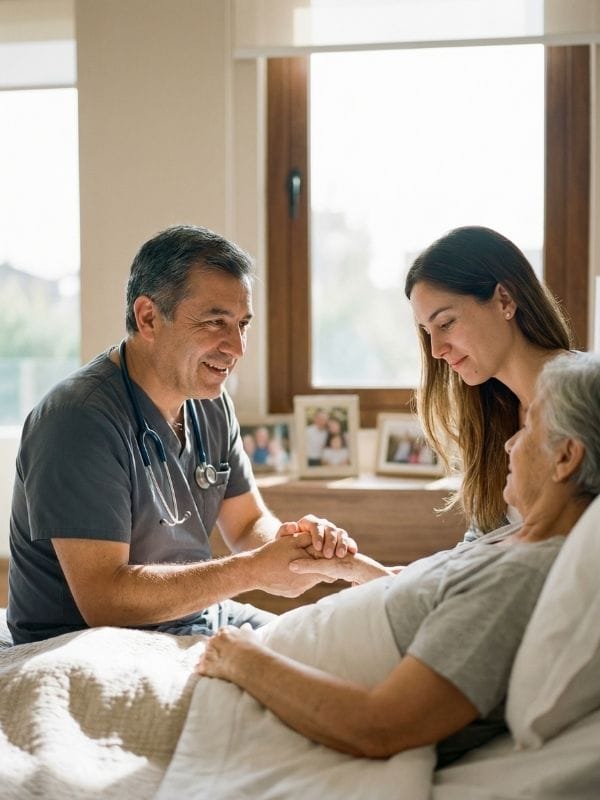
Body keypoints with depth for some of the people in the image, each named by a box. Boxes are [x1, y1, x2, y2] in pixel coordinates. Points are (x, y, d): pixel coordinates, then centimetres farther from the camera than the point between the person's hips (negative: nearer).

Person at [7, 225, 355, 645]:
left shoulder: (213, 405, 5)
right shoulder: (80, 420, -23)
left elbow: (250, 523, 12)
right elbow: (103, 598, -27)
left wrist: (290, 538, -12)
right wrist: (255, 569, -26)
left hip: (199, 619, 8)